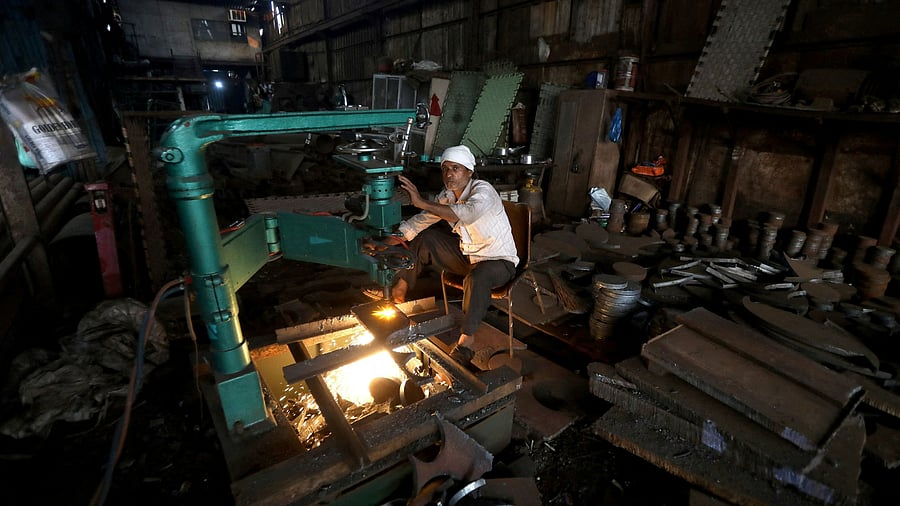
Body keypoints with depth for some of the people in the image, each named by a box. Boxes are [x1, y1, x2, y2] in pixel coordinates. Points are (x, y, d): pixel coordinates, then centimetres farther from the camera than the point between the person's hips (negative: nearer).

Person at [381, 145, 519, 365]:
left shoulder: (483, 190, -25)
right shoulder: (446, 196, -3)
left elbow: (467, 214, -47)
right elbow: (419, 223, 1)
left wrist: (422, 203, -46)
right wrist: (390, 240, -12)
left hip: (498, 260, -7)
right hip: (467, 254, 7)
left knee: (477, 278, -40)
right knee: (424, 238, 2)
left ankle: (466, 340, -27)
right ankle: (400, 288, 14)